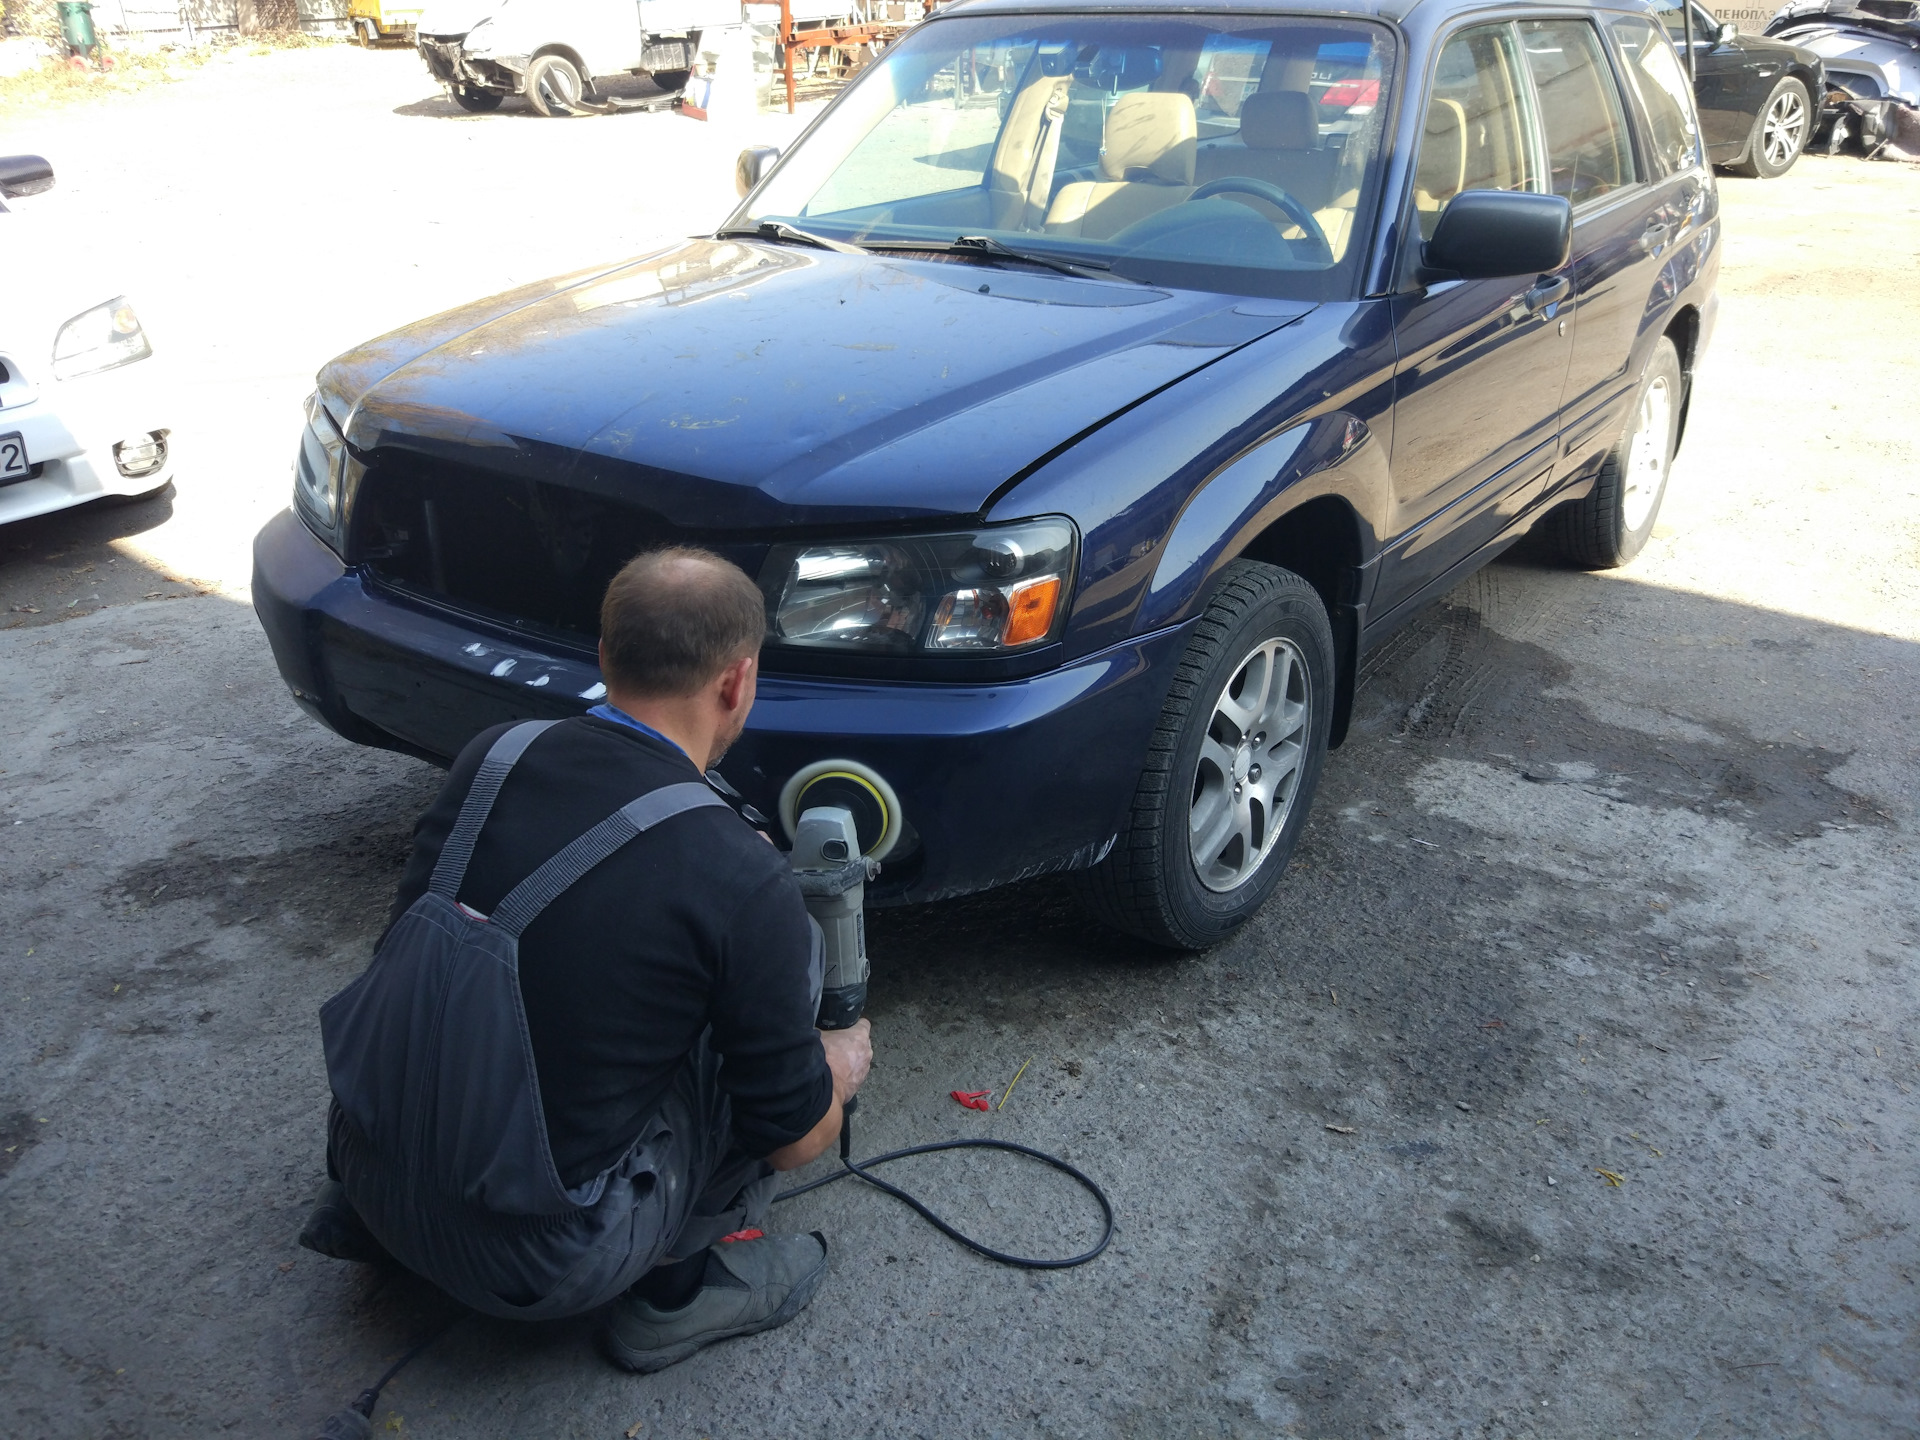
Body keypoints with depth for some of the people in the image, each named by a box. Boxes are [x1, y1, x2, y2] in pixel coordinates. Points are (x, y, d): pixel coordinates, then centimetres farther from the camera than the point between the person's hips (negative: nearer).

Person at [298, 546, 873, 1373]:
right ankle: (683, 1283, 8)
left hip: (368, 1167, 6)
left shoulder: (490, 756, -4)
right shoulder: (744, 886, -20)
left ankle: (363, 1209, 19)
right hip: (538, 1261, -5)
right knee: (798, 947, 1)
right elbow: (793, 1139, -9)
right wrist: (843, 1065, 16)